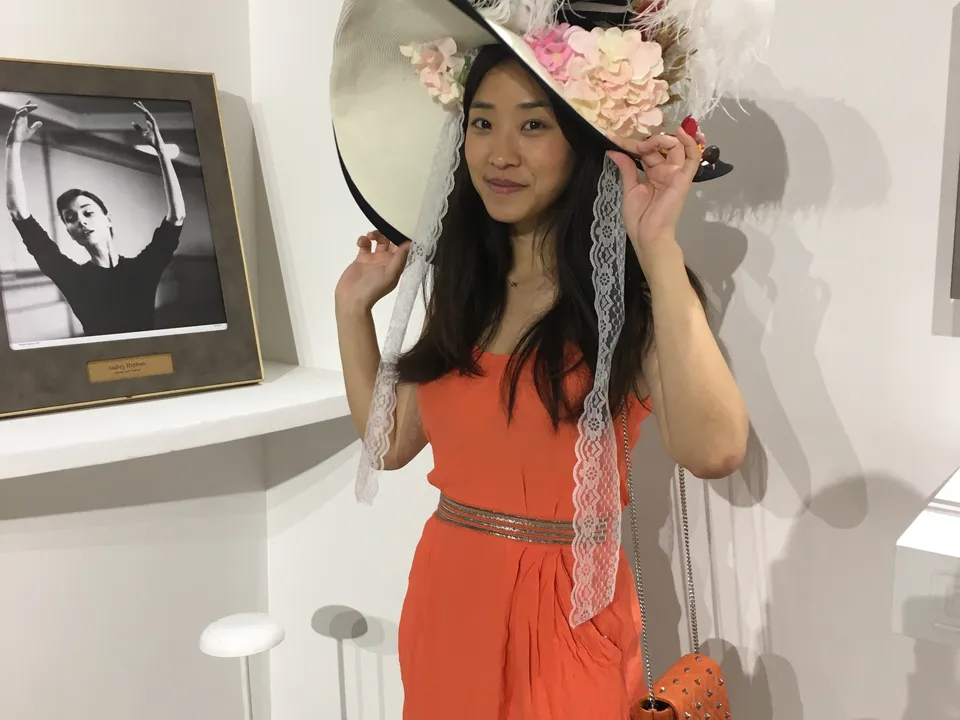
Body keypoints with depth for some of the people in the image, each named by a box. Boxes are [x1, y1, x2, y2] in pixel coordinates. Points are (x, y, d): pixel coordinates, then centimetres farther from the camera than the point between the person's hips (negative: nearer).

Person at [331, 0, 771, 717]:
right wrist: (354, 307, 5)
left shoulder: (631, 290, -15)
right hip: (444, 595, 6)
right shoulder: (464, 284, 3)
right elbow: (389, 441, 10)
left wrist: (658, 246, -32)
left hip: (564, 613, -6)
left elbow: (714, 450, -33)